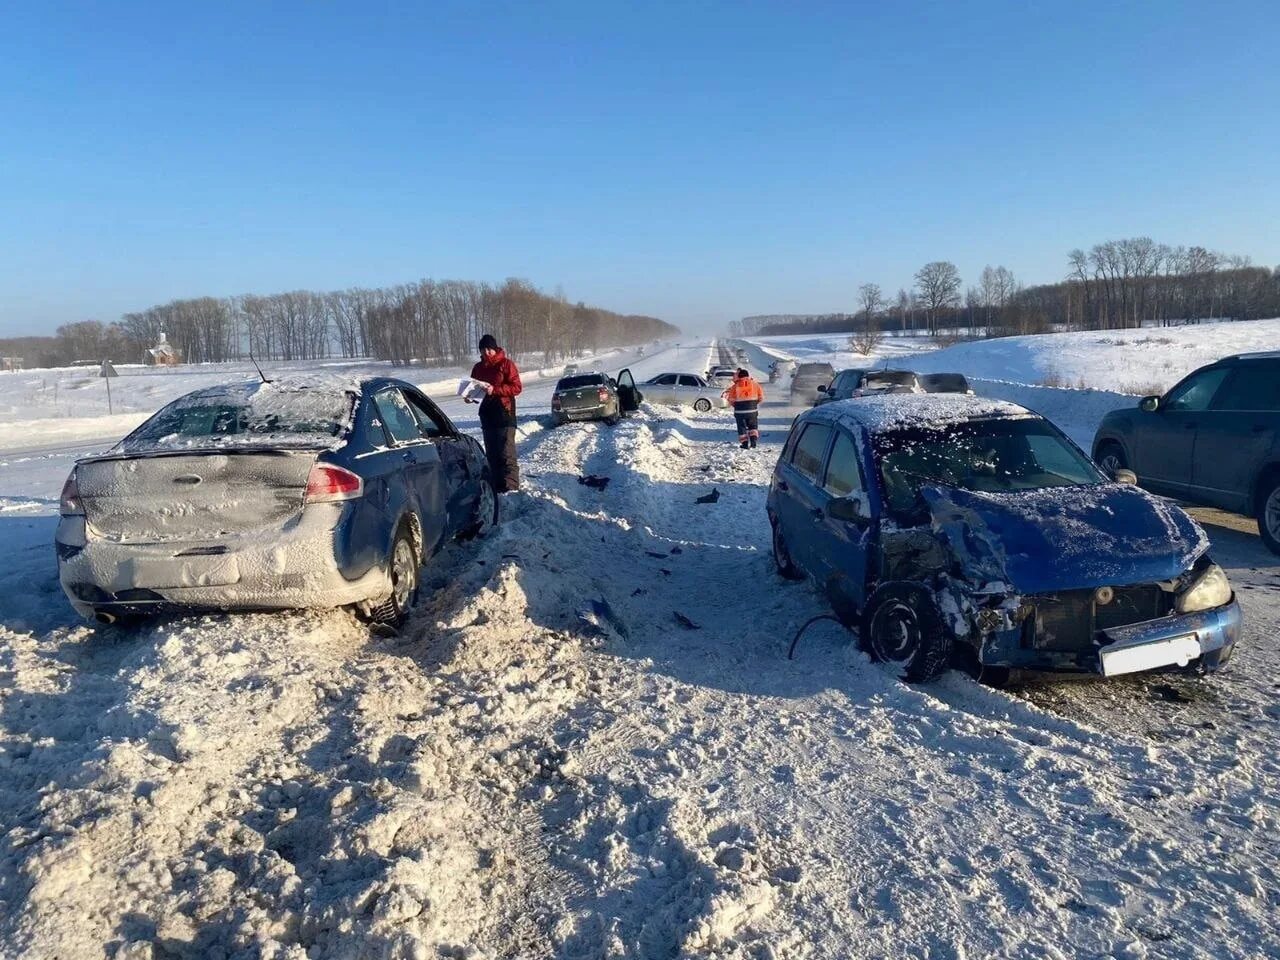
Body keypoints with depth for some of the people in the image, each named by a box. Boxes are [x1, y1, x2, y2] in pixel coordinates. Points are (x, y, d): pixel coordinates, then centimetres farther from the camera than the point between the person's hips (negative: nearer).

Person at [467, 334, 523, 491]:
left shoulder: (506, 364, -5)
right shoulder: (478, 368, 13)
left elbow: (517, 387, -10)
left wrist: (495, 390, -21)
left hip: (504, 415, -6)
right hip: (486, 415, 7)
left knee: (506, 454, -12)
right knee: (492, 455, 10)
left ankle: (511, 489, -14)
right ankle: (496, 489, 16)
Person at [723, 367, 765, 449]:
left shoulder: (735, 386, -6)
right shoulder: (754, 384, 1)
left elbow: (731, 399, -5)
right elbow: (761, 396, 4)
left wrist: (735, 405, 13)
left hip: (740, 410, -2)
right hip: (752, 409, 2)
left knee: (742, 427, 7)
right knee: (753, 425, 17)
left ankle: (744, 443, 4)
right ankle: (753, 440, 4)